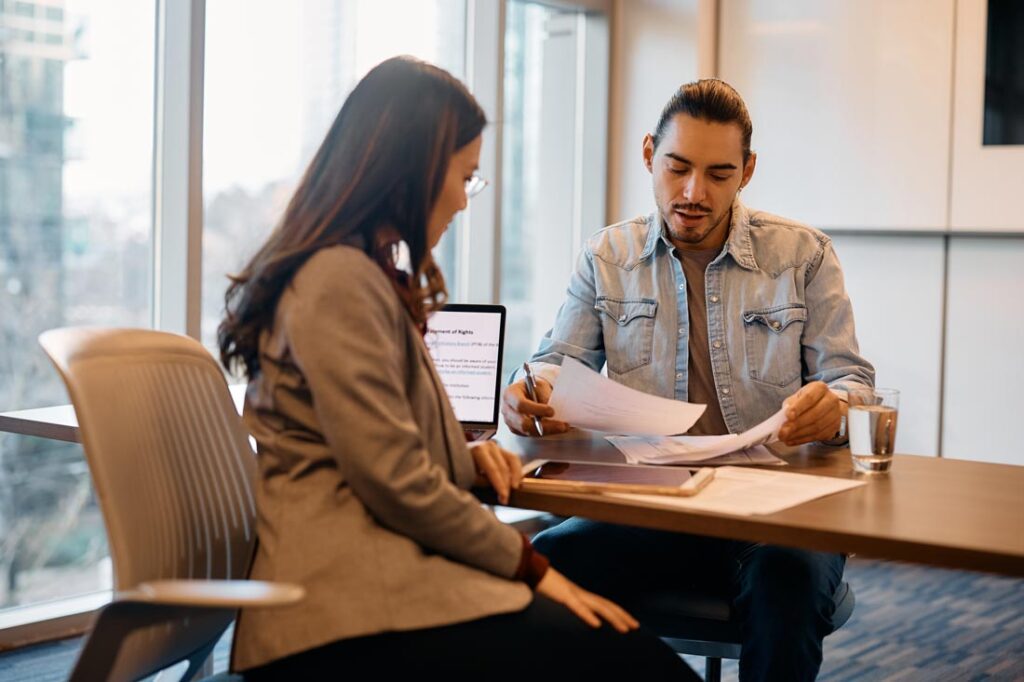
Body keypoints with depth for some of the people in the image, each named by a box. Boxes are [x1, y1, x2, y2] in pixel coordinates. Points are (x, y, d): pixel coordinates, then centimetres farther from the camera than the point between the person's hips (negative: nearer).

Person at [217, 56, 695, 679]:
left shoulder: (372, 274, 21)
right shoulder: (341, 278, -11)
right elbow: (395, 483, -16)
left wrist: (466, 459, 10)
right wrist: (531, 566, -8)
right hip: (353, 604, -10)